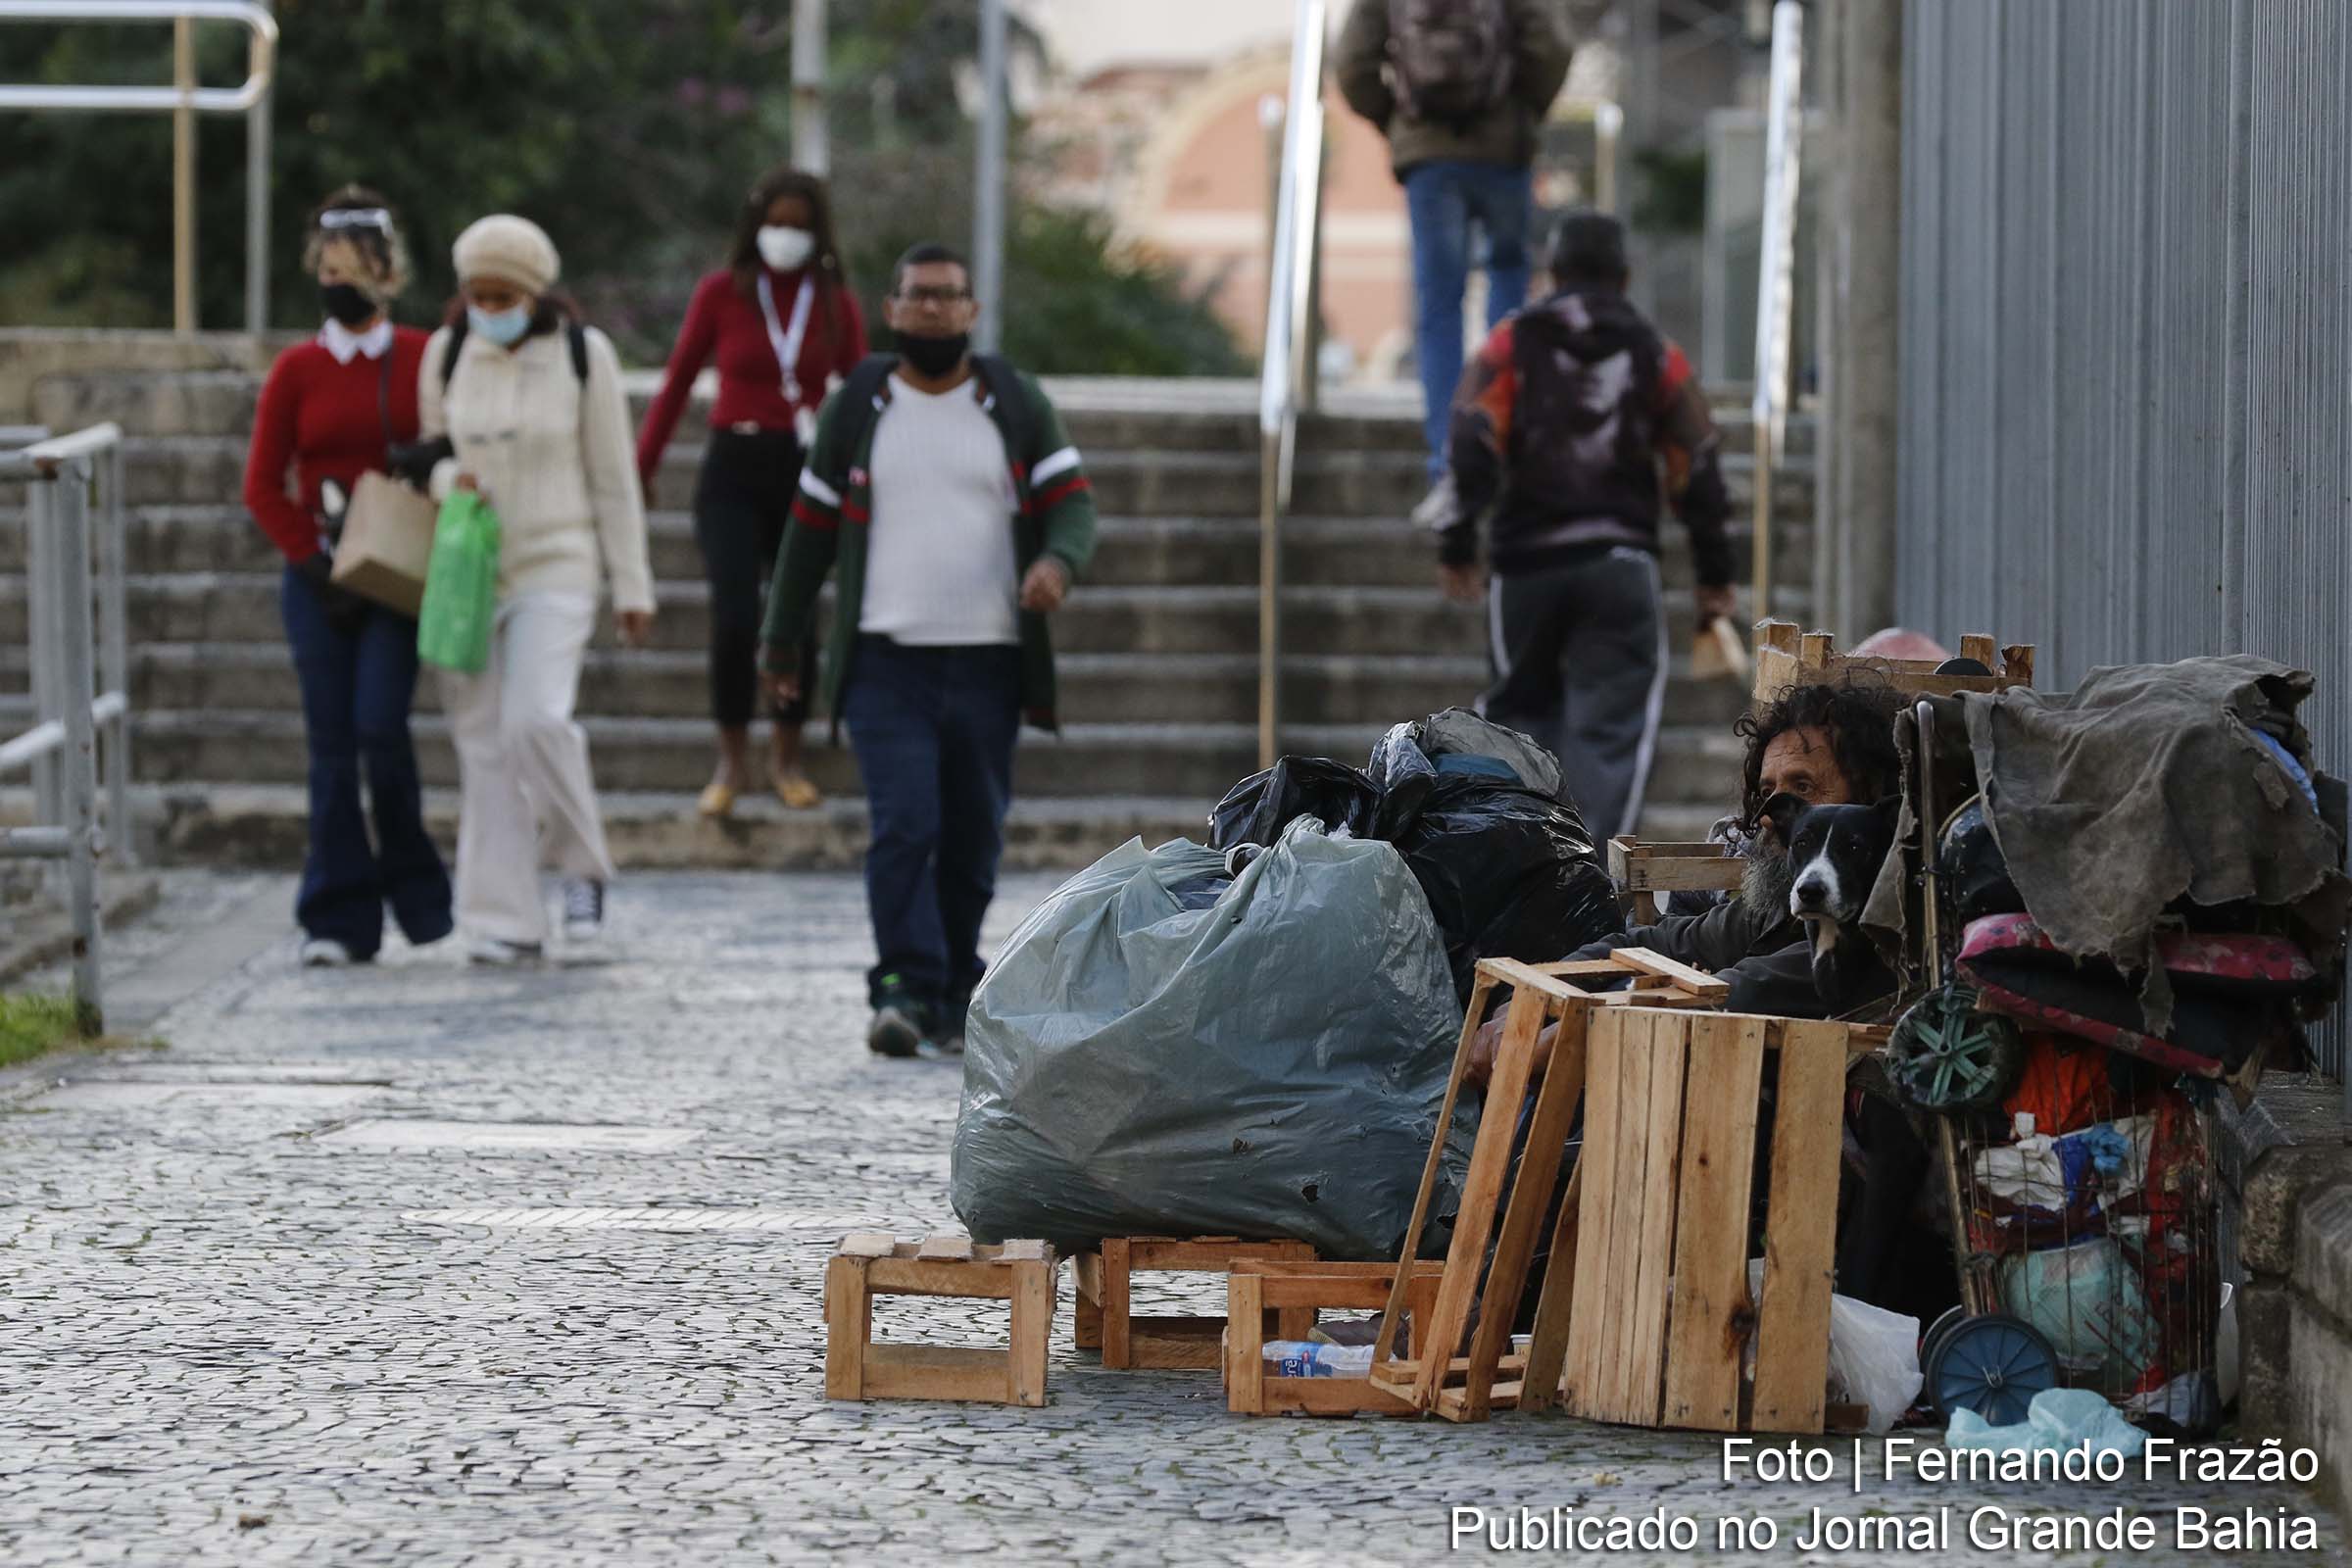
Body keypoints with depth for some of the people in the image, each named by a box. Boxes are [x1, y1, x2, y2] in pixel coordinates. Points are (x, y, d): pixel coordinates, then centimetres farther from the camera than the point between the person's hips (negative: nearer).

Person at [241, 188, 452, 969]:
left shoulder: (425, 360, 3)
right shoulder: (297, 369, 5)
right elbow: (263, 486, 5)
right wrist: (316, 566, -4)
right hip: (319, 576, 2)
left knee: (380, 725, -15)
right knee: (331, 743, 0)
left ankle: (414, 889, 6)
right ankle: (337, 922, 4)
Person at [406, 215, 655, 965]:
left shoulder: (582, 353, -3)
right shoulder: (446, 352, 4)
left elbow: (613, 479, 2)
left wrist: (632, 587, 2)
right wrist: (449, 478, -9)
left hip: (555, 566, -3)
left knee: (537, 719, -21)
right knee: (483, 742, 0)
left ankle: (584, 871, 1)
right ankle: (506, 922, 5)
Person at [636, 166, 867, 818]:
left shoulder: (835, 304, 4)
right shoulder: (721, 293, 1)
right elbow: (677, 382, 7)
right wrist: (640, 468, 7)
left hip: (806, 472, 1)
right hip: (734, 471, -1)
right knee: (735, 619, -12)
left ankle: (786, 757, 22)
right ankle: (731, 760, 5)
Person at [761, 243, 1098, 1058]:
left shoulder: (1017, 404, 8)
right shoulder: (857, 408, 8)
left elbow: (1073, 501, 4)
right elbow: (811, 528, 14)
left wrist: (1058, 561, -19)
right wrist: (781, 640, 15)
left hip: (988, 662, 1)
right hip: (886, 661, -1)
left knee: (973, 839, 4)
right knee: (903, 826, -15)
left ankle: (955, 1000, 14)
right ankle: (905, 990, -17)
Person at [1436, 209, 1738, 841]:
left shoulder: (1513, 343, 5)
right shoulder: (1656, 355, 9)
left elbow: (1471, 446, -6)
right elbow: (1698, 471, 6)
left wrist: (1457, 547, -4)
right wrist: (1714, 576, 12)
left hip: (1526, 562, 1)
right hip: (1620, 563, 0)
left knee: (1522, 703, 17)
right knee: (1612, 728, -1)